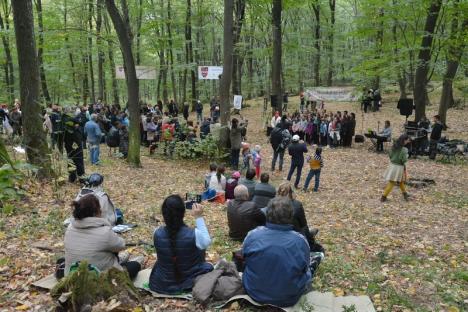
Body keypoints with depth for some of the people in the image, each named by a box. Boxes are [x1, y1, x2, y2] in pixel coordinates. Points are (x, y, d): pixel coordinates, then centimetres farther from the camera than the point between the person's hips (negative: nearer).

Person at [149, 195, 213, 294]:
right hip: (191, 283, -3)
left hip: (163, 284, 3)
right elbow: (207, 242, -3)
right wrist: (199, 217, -4)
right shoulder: (194, 234, -28)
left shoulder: (157, 233, -19)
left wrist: (170, 213, 5)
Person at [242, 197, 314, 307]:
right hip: (289, 298, -1)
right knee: (308, 271, 26)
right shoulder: (300, 241, -21)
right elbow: (304, 268, -3)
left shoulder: (252, 235, -18)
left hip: (254, 293, 2)